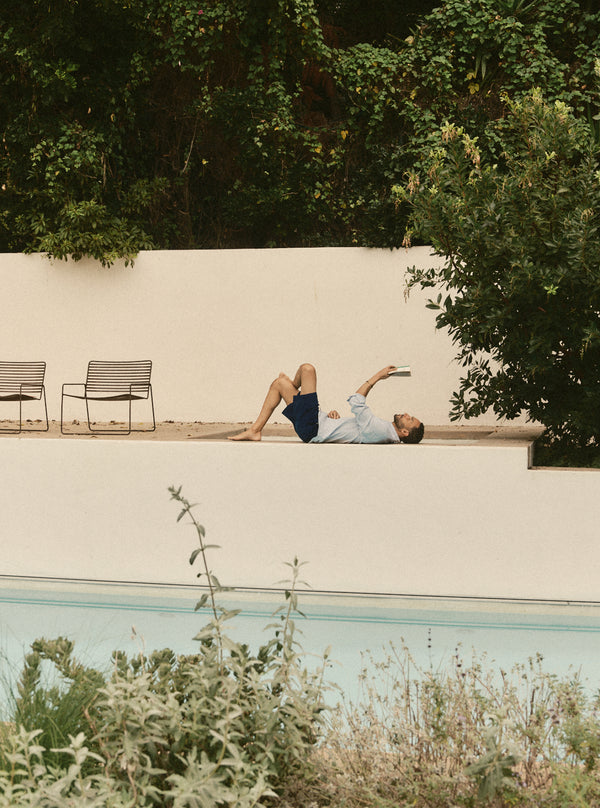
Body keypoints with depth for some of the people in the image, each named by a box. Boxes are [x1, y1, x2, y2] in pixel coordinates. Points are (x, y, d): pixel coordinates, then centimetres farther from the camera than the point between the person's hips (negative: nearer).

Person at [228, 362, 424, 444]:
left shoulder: (381, 431, -24)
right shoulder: (384, 430, 5)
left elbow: (357, 402, -23)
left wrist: (376, 377, -13)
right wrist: (334, 415, 1)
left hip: (312, 429, -10)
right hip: (316, 428, 10)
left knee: (307, 369, -4)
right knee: (279, 382, 21)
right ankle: (255, 430, 28)